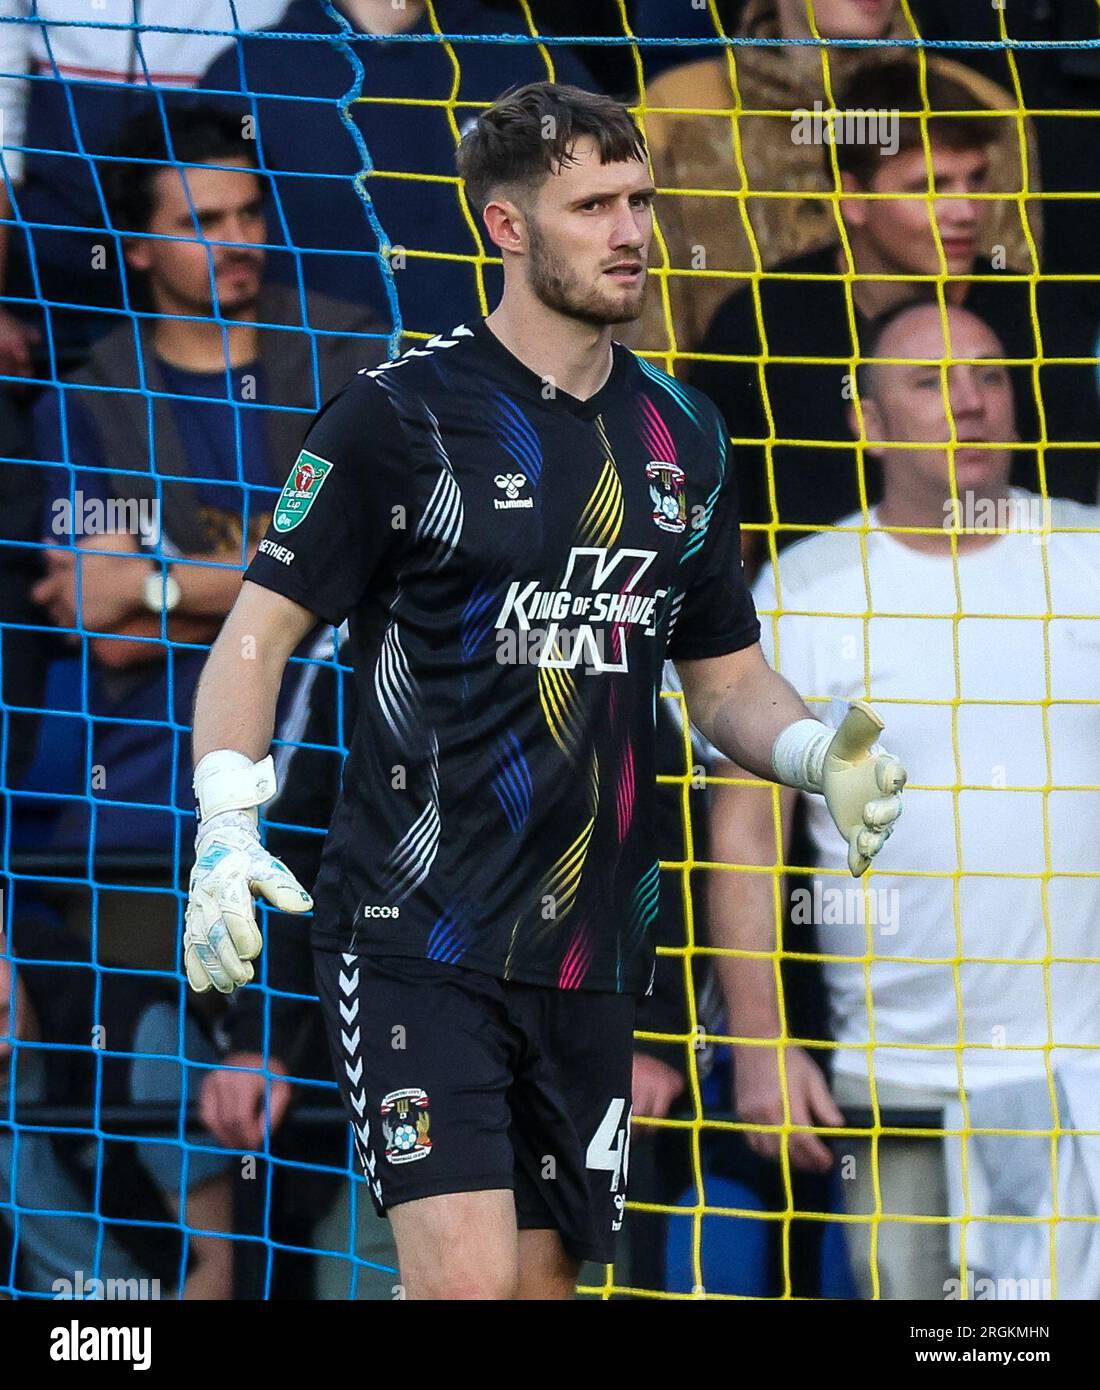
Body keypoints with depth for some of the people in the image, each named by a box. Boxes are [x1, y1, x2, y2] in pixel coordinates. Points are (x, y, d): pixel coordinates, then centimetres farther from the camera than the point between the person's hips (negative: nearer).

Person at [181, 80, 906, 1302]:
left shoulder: (682, 436, 11)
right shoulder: (401, 414, -6)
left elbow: (727, 676, 19)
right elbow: (260, 628, -5)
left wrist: (817, 753, -2)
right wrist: (226, 825, -20)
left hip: (587, 958, 6)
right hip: (413, 938, -6)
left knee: (545, 1274, 9)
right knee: (468, 1278, -19)